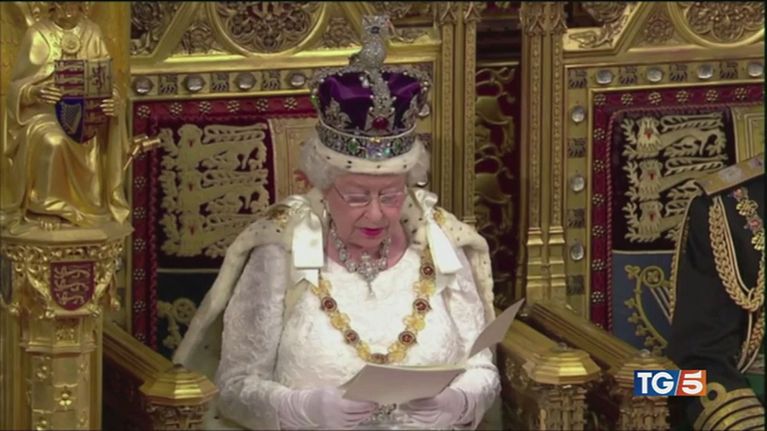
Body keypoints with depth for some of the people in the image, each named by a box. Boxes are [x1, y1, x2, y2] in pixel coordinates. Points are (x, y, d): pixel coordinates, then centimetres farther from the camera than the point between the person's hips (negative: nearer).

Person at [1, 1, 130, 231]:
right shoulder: (37, 35, -2)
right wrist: (36, 92, -26)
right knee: (53, 142, -36)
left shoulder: (92, 34, 6)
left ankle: (85, 208, -18)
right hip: (43, 113, -2)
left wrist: (111, 102, -19)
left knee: (97, 141, -32)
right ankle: (45, 209, -23)